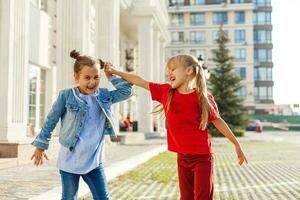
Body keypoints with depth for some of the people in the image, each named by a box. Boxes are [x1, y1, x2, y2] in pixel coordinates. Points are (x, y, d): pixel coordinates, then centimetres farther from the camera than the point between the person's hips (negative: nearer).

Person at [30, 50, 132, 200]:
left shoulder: (104, 96, 1)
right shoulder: (66, 96, -10)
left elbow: (126, 90, 3)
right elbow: (51, 121, -2)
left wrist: (111, 75, 2)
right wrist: (41, 145, 3)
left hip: (94, 162, 3)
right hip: (69, 162, -3)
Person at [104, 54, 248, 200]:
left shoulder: (203, 97, -9)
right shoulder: (166, 92, 0)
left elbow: (217, 120, 1)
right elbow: (140, 81, 6)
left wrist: (236, 144, 6)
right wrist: (114, 71, 10)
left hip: (202, 157, -4)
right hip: (182, 157, 4)